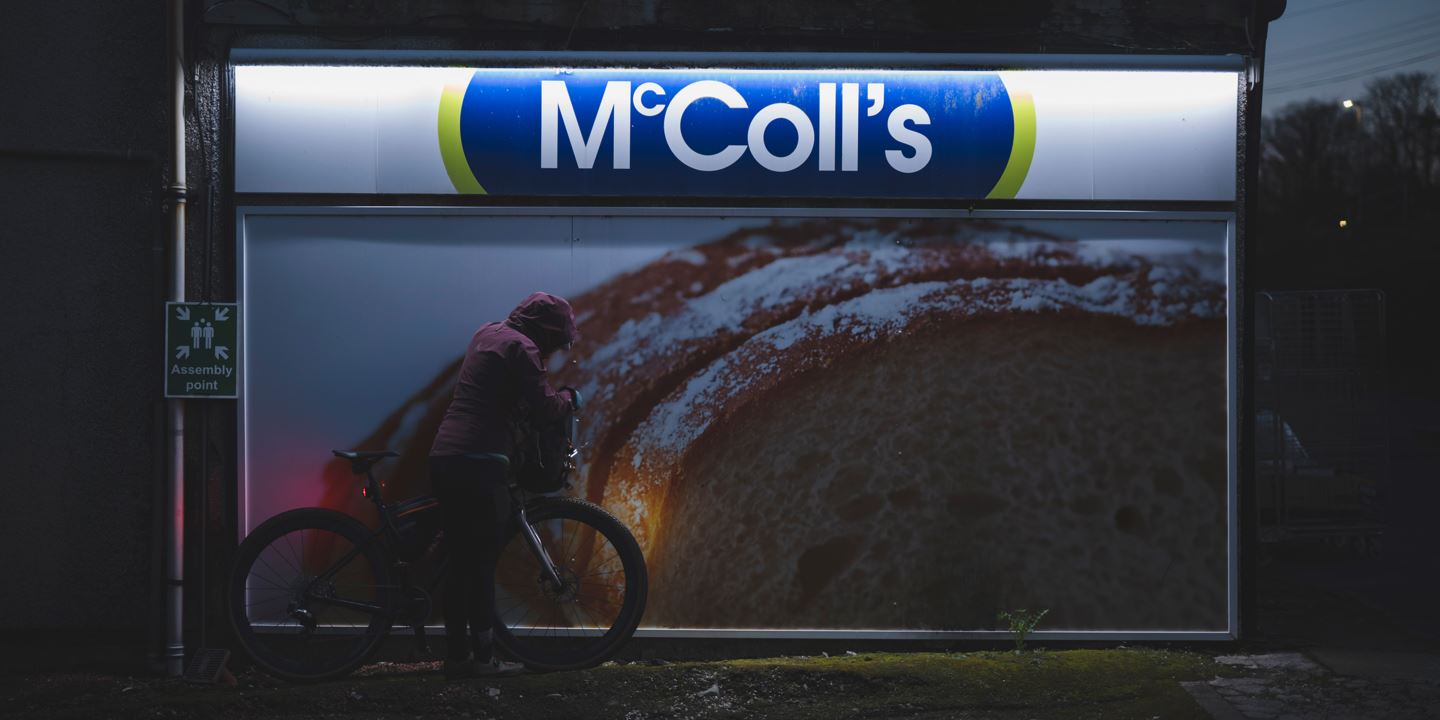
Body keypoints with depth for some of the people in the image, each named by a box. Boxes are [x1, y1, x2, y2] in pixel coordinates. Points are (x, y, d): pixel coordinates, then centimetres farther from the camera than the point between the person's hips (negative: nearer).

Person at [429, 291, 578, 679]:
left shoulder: (487, 334, 19)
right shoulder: (520, 347, -8)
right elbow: (542, 406, -13)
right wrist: (569, 398, 6)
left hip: (444, 455, 8)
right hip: (477, 461, -8)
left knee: (459, 559, 11)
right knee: (482, 560, -2)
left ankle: (457, 654, 14)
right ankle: (483, 657, 1)